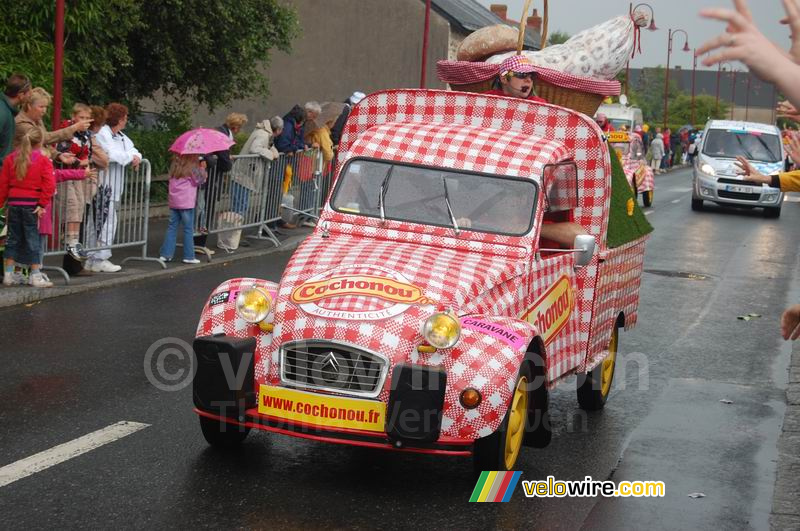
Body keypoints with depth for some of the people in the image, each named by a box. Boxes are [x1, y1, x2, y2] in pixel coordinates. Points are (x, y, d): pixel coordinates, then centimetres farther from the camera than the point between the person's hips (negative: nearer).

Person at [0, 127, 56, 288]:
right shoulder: (43, 160, -7)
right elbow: (49, 184, -14)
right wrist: (43, 203, -9)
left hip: (14, 203, 4)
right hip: (32, 204, -4)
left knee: (13, 238, 13)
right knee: (33, 239, 1)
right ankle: (35, 276, 1)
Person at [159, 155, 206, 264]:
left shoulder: (175, 163, 8)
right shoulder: (192, 166, -9)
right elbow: (199, 180, -4)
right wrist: (202, 168, 6)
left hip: (173, 202, 6)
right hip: (187, 202, -6)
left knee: (172, 227, 10)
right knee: (188, 229, 2)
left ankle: (166, 254, 9)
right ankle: (189, 256, 4)